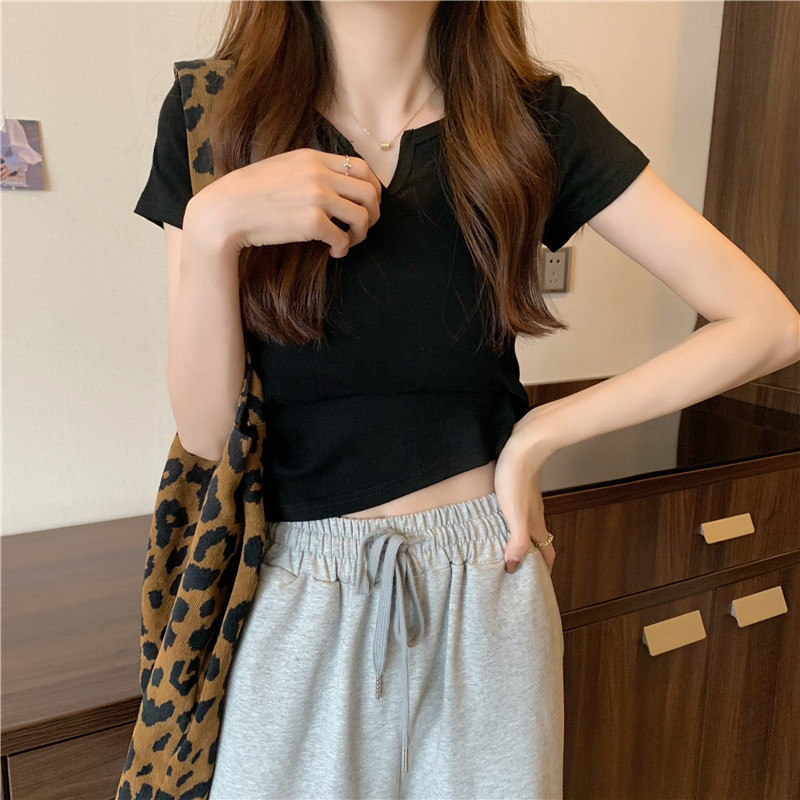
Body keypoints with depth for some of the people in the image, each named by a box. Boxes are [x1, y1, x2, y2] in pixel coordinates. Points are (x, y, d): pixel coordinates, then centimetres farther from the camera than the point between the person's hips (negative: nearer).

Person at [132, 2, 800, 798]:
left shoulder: (537, 123, -6)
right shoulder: (211, 117, -5)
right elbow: (206, 432, -8)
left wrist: (538, 434, -11)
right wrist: (212, 226, -22)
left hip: (484, 584, 1)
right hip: (292, 593, 1)